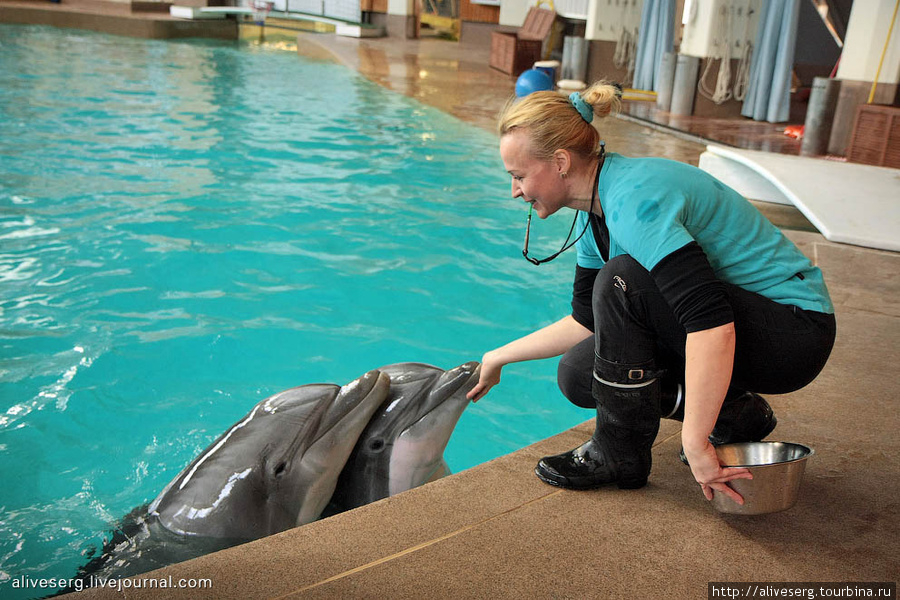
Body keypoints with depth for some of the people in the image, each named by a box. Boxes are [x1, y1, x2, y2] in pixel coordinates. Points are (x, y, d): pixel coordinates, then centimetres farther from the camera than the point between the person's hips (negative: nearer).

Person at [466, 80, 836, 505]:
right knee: (578, 374, 0)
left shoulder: (634, 198, -27)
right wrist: (498, 359, 13)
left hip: (794, 332, -9)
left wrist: (695, 442, -34)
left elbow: (712, 322, -37)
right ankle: (734, 415, 11)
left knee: (624, 280, -28)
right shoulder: (597, 205, 3)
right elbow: (587, 320, 11)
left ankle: (620, 455, -11)